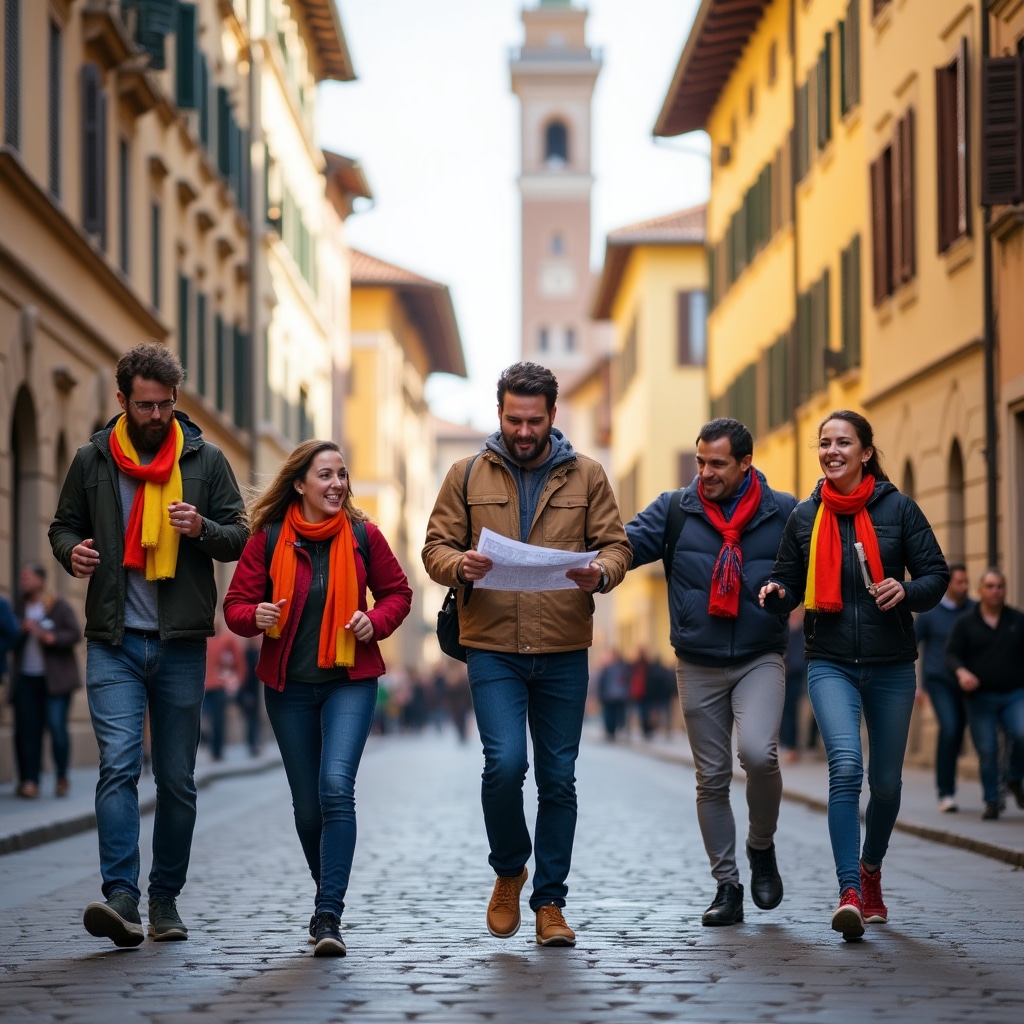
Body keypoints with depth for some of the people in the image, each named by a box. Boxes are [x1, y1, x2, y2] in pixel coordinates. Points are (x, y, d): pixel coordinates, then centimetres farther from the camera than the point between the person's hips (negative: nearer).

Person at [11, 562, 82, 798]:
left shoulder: (58, 606, -1)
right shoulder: (19, 606, 10)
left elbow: (75, 634, -8)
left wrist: (49, 637, -20)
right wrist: (20, 631, -8)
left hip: (54, 679, -3)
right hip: (27, 679, 3)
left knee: (56, 725, -10)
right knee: (28, 728, -4)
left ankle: (62, 778, 3)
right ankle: (29, 781, -2)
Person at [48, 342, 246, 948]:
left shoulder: (206, 460, 5)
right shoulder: (93, 460, 7)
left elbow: (240, 535, 7)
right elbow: (64, 527, 16)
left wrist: (203, 529, -14)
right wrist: (72, 551, -7)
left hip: (181, 644, 1)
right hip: (115, 642, -1)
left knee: (177, 779, 6)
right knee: (119, 764, -15)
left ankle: (166, 899, 18)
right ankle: (121, 899, -20)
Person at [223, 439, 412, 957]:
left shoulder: (362, 535, 0)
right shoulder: (267, 540, -2)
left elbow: (398, 592, 11)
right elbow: (235, 605, 2)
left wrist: (376, 621, -9)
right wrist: (256, 616, -21)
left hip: (350, 681, -1)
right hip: (289, 686, 2)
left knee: (337, 785, -20)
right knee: (307, 803, 8)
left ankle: (328, 915, -21)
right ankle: (329, 896, 32)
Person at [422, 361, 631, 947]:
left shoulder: (586, 476, 7)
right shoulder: (468, 476, 6)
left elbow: (616, 545, 6)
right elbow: (436, 547, 6)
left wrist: (600, 573, -17)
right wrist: (459, 566, -17)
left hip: (564, 654, 1)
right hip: (492, 649, -1)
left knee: (559, 777, 5)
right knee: (505, 762, -15)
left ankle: (550, 901, 17)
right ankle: (509, 872, 11)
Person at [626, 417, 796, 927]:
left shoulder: (783, 513, 1)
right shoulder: (675, 509, 1)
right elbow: (630, 540, -12)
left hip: (760, 659, -2)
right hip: (698, 666, 2)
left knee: (758, 753, -24)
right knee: (711, 779, 7)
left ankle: (761, 848, 3)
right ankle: (726, 886, 19)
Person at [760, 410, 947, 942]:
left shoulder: (898, 508, 0)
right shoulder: (805, 516, 5)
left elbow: (936, 574, 2)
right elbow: (789, 580, 12)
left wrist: (907, 590, -19)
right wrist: (776, 594, -10)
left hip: (891, 664, 1)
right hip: (830, 663, 0)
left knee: (886, 781, 10)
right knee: (846, 765, -22)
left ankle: (870, 868, 39)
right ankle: (849, 893, -25)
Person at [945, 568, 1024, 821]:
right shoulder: (965, 623, 4)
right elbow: (951, 654, -1)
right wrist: (961, 672, -22)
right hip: (980, 697, 0)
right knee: (986, 752, -1)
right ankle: (991, 802, 13)